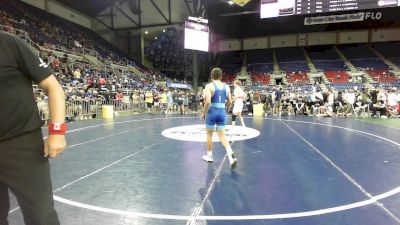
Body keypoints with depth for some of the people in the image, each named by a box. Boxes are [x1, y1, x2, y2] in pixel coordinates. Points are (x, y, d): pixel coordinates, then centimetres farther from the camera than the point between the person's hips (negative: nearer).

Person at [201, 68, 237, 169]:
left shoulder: (209, 86, -9)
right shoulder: (226, 87, 6)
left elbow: (208, 101, -19)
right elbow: (230, 102, 7)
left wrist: (204, 113, -6)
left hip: (212, 112, -4)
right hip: (222, 112, 4)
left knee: (209, 134, 15)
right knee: (222, 136, 8)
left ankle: (209, 156, 27)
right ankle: (231, 155, -12)